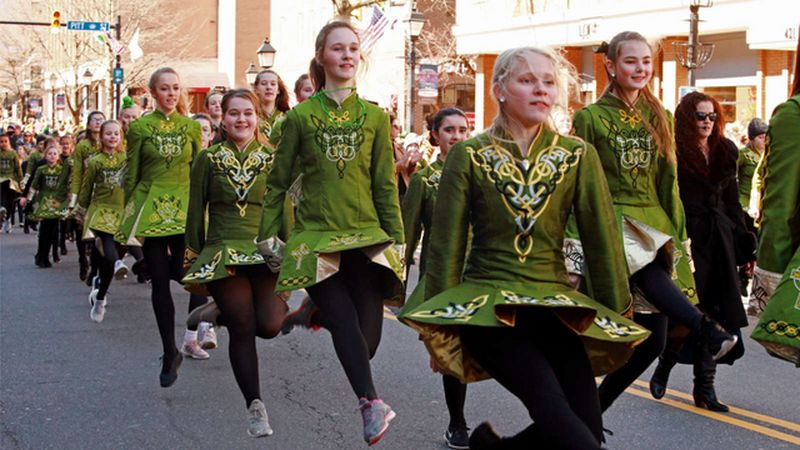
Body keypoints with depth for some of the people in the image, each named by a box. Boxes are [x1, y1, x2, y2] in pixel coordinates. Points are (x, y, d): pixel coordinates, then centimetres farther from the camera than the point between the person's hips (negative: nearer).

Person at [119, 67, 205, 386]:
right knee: (160, 283, -1)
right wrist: (129, 215, 4)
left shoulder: (191, 127, 8)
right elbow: (131, 175, 6)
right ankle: (170, 353, 5)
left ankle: (193, 335, 20)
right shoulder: (139, 128, 3)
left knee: (185, 274, -10)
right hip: (150, 210, -1)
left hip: (184, 209, 1)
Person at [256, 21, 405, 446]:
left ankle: (318, 311, 27)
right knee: (347, 327, -21)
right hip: (316, 236, -2)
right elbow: (278, 180, 10)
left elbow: (385, 185, 9)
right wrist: (267, 234, 7)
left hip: (367, 236, 2)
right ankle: (371, 402, -28)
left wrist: (396, 239, 6)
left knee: (367, 338, -5)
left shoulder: (375, 116, 9)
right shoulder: (300, 116, 4)